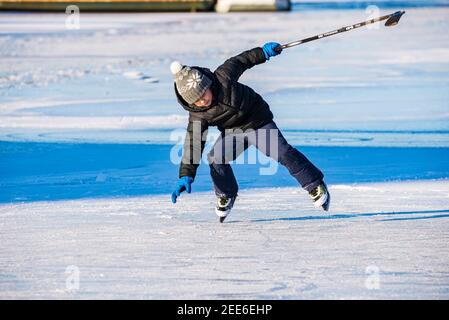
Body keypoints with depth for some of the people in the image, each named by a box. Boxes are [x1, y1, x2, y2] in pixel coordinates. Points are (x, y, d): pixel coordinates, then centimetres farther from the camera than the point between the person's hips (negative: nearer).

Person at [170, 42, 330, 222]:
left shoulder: (223, 79, -26)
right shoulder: (198, 116, -21)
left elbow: (240, 61, -7)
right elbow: (193, 144, -18)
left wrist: (263, 52, -1)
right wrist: (186, 176, -25)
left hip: (259, 122, -2)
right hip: (232, 133, 2)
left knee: (282, 152, -17)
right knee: (216, 158, -21)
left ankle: (316, 186, -6)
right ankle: (226, 195, 5)